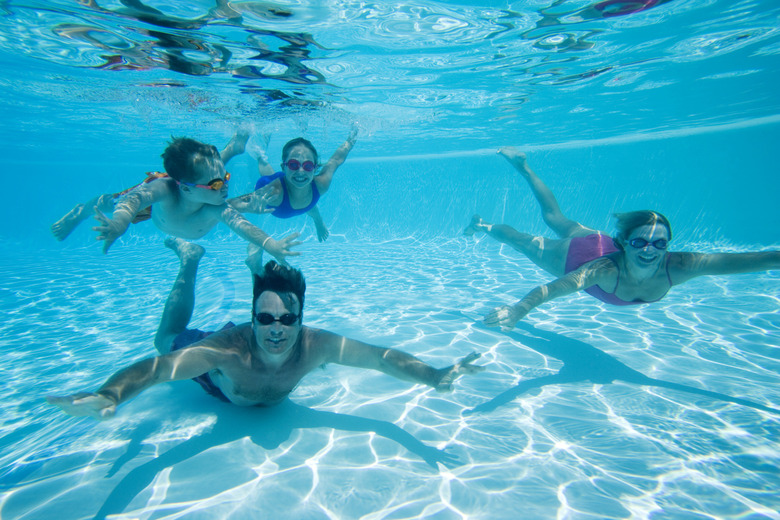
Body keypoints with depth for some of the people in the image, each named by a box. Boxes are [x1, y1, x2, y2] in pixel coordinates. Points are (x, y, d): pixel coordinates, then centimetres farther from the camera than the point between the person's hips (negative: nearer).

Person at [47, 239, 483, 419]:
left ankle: (258, 263, 45)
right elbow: (155, 367, -54)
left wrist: (435, 376, -53)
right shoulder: (228, 348, -49)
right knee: (168, 338, 27)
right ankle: (190, 260, 36)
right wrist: (108, 397, -74)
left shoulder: (315, 346, -42)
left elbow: (383, 357, -41)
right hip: (218, 374, -2)